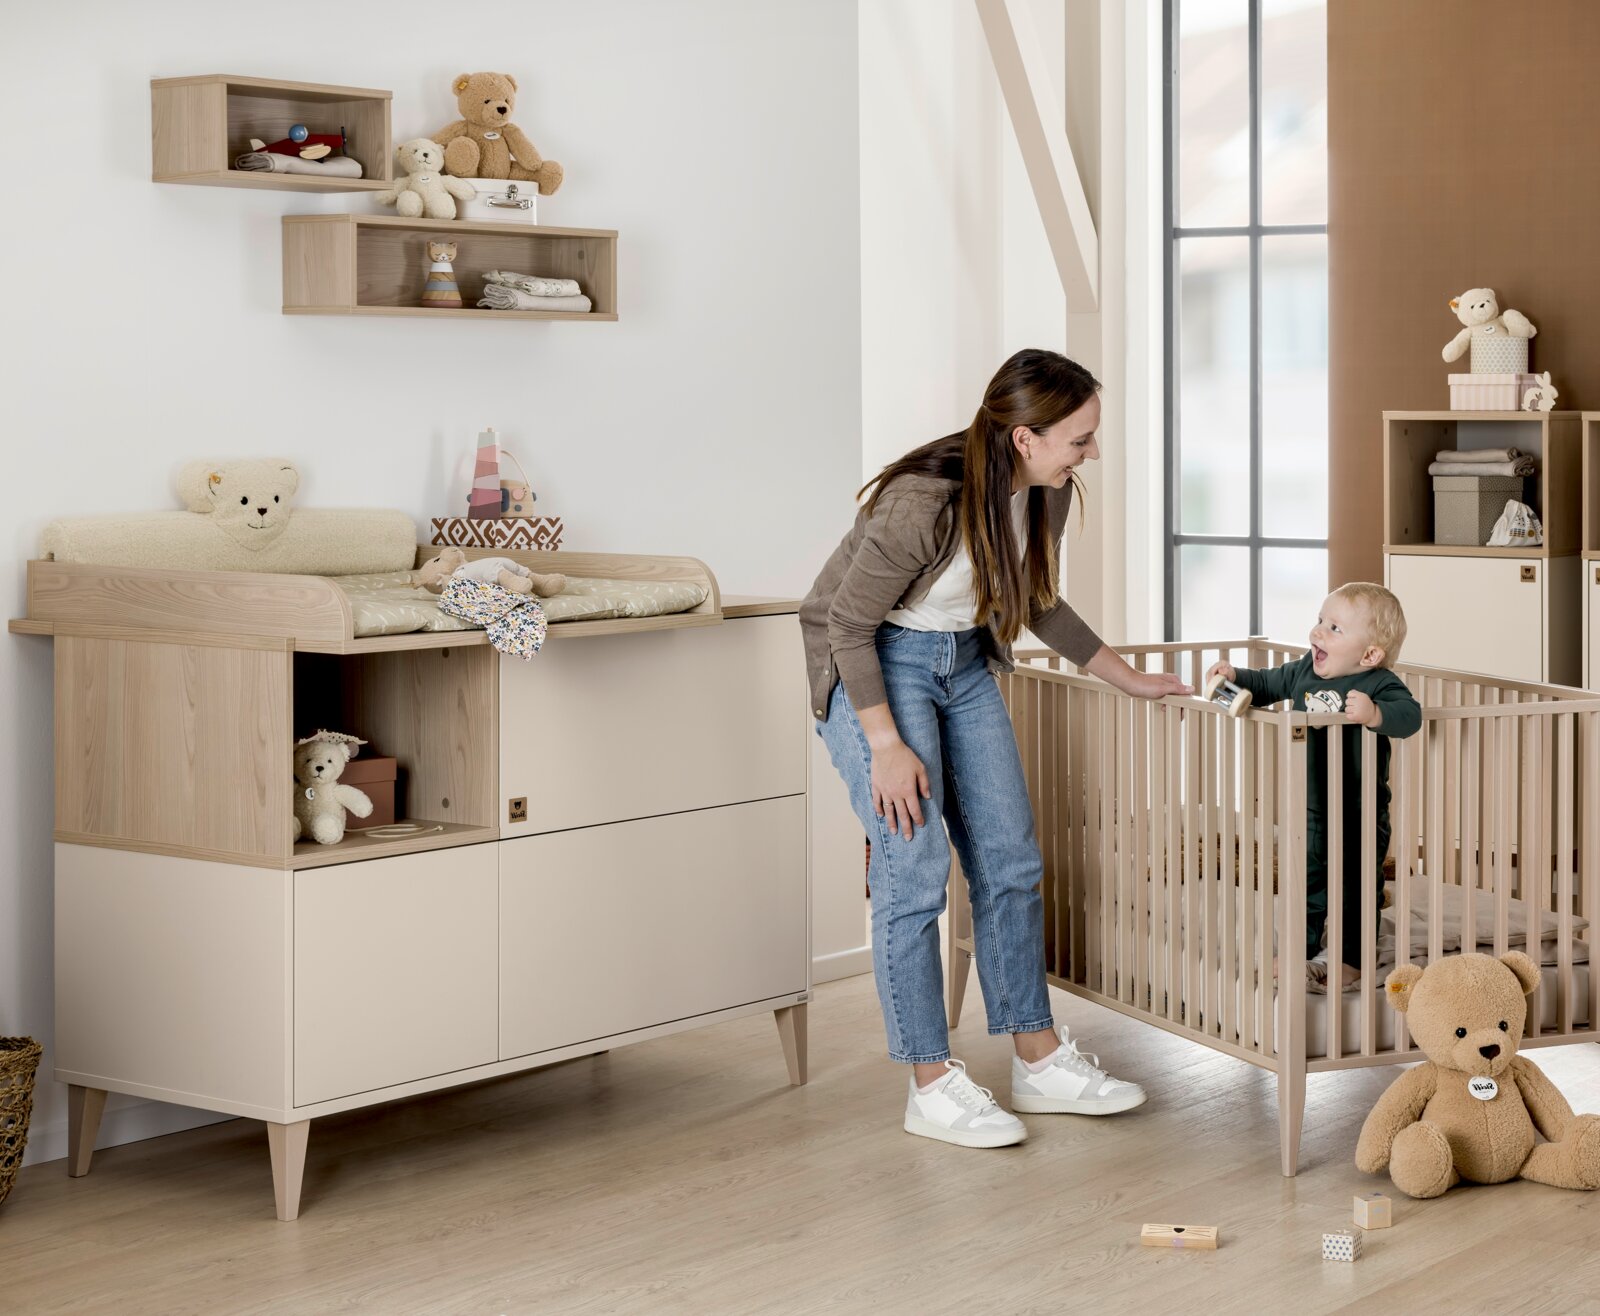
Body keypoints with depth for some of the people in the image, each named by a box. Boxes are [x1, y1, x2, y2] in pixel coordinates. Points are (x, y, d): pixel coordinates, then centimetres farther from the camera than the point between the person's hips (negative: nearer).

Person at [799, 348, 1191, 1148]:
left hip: (964, 662, 8)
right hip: (875, 666, -8)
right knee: (915, 871, -10)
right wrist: (887, 746, -21)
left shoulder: (1044, 495, -7)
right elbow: (849, 624, -22)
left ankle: (1040, 1065, 15)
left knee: (1010, 863, 6)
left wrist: (1127, 678, 14)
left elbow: (1036, 604, 12)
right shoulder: (924, 502, -31)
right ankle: (931, 1088, -1)